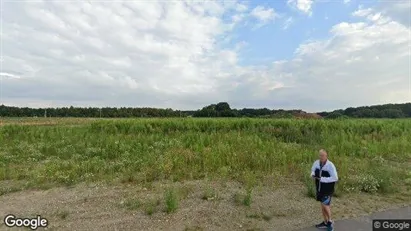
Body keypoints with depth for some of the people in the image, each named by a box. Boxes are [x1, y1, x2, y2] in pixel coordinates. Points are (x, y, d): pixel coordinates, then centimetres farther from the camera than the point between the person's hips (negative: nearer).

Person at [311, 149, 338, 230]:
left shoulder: (330, 165, -22)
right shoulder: (316, 163, -6)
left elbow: (335, 178, -21)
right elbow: (313, 170, 12)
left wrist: (323, 179, -26)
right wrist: (313, 175, -10)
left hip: (328, 189, -6)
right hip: (319, 188, 6)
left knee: (325, 205, -6)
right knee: (323, 205, 16)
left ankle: (330, 221, 19)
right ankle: (325, 222, 32)